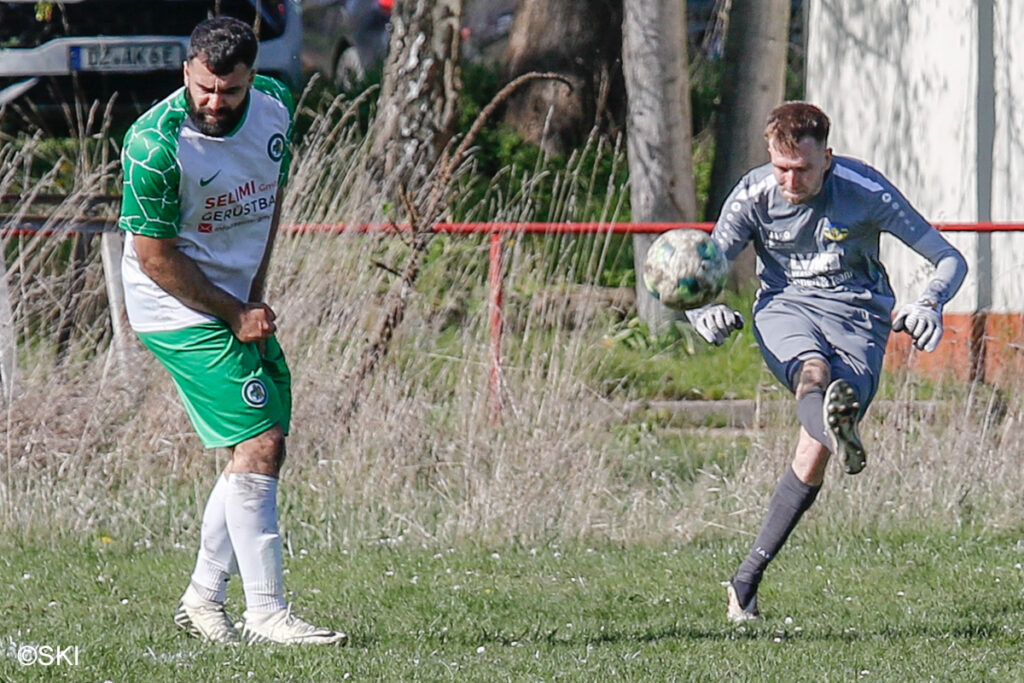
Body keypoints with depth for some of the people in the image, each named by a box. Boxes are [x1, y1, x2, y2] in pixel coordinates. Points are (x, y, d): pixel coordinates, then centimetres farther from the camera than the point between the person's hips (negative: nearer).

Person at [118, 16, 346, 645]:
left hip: (241, 300, 8)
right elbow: (154, 257, -18)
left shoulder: (275, 106, -4)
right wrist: (234, 314, -14)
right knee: (258, 446, -15)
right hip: (179, 309, -8)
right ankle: (265, 613, -13)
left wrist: (256, 296, 5)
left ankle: (204, 599, 20)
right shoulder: (155, 146, -25)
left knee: (266, 447, 9)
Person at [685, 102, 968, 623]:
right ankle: (837, 431, -76)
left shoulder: (865, 191, -9)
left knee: (814, 452, -23)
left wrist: (929, 305, -26)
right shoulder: (753, 196, -5)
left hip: (858, 313, -1)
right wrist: (705, 314, -27)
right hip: (784, 308, 1)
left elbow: (949, 260, -4)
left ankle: (747, 578, -14)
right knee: (813, 371, -38)